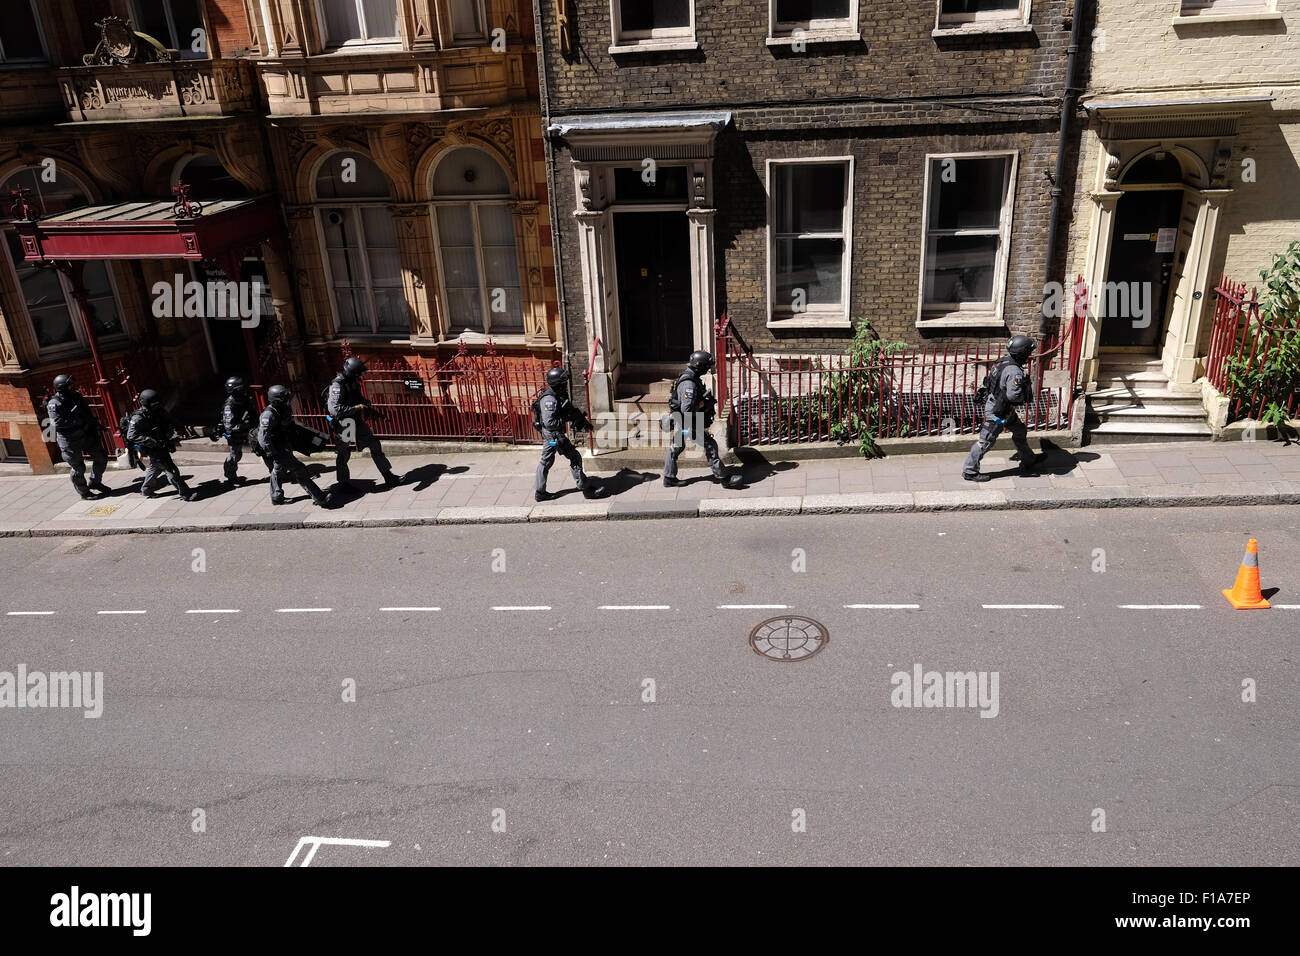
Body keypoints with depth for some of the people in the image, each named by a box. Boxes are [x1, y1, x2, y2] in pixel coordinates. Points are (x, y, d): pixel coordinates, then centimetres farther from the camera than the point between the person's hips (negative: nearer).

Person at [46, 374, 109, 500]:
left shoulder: (76, 396, 4)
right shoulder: (54, 404, -17)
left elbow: (88, 412, 17)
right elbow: (57, 422, -26)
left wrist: (96, 424, 11)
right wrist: (77, 421, -27)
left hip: (86, 435, 7)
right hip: (70, 441, -7)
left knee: (101, 457, 8)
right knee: (78, 467, 2)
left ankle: (95, 482, 28)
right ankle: (84, 492, 18)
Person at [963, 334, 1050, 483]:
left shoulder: (1004, 360, 0)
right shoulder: (1015, 372, -29)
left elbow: (989, 377, 13)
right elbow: (1013, 395, -35)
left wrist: (982, 389, 24)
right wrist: (1025, 398, -15)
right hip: (998, 412, -10)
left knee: (1020, 431, 23)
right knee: (986, 441, 2)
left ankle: (1028, 461, 40)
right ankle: (969, 471, 14)